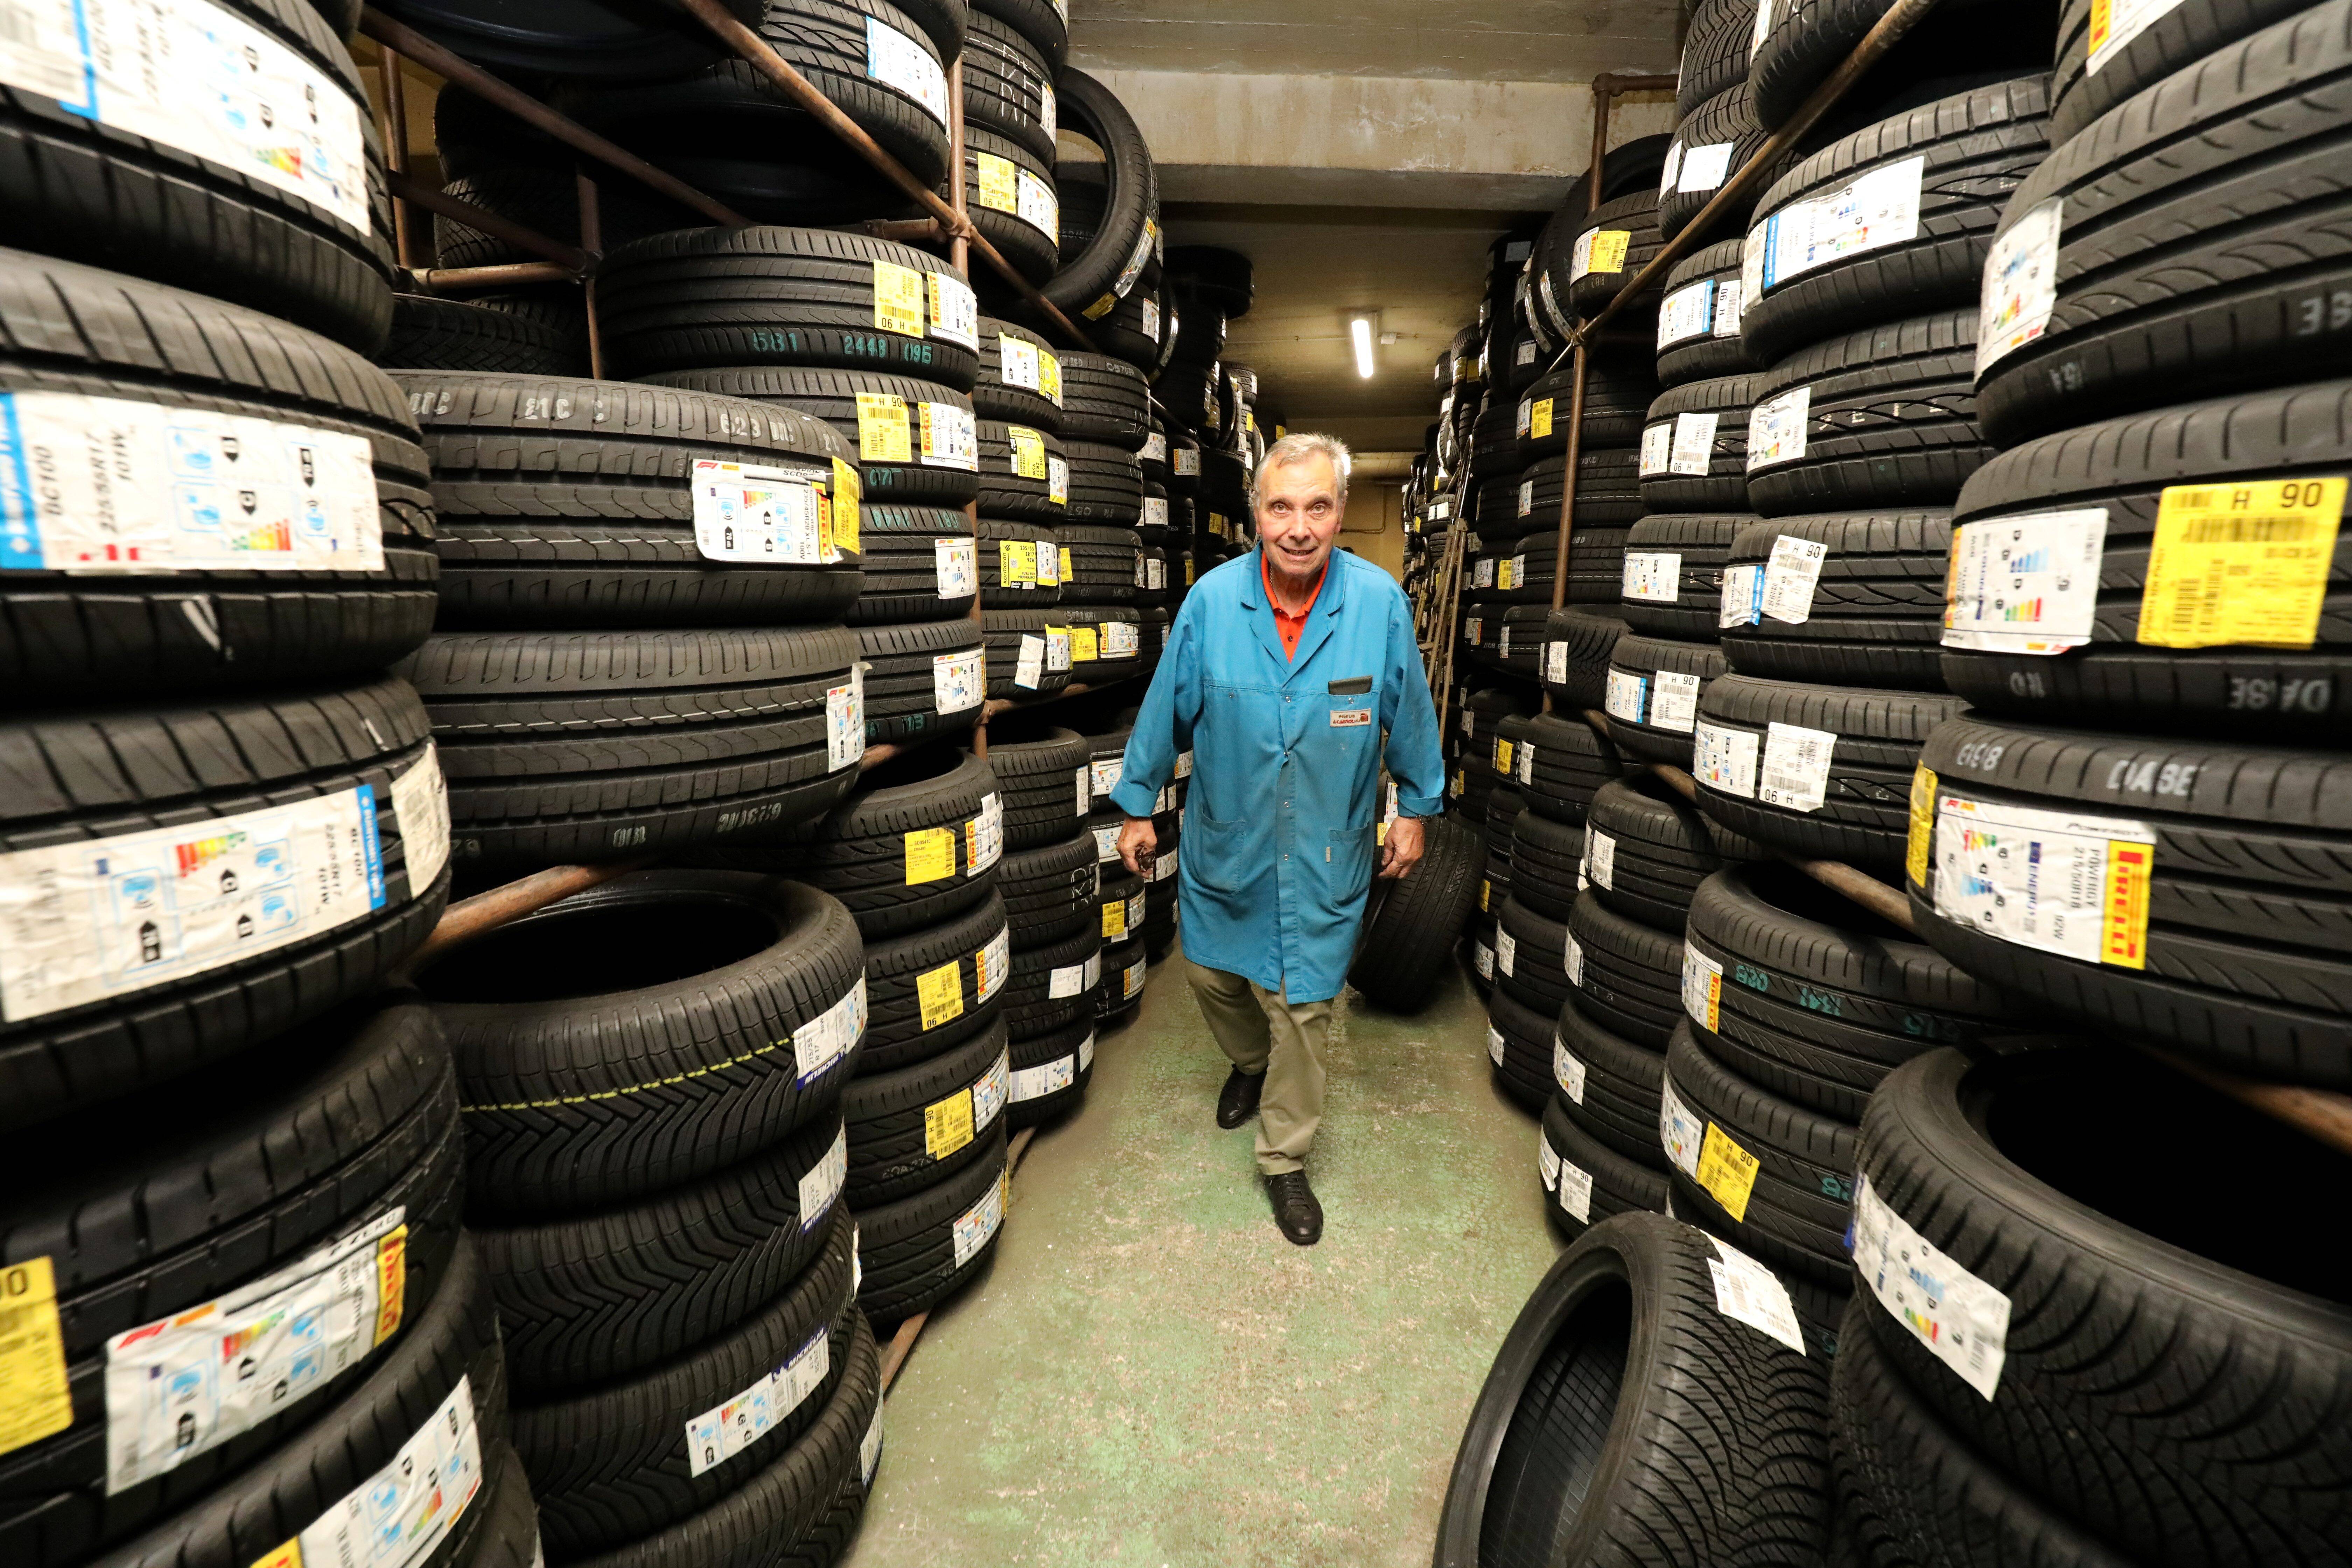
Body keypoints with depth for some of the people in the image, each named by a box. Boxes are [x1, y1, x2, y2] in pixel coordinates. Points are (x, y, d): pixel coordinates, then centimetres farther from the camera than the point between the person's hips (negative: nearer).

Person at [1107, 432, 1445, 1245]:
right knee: (1212, 973, 20)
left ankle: (1285, 1159, 31)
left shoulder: (1379, 601, -14)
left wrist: (1415, 811, 8)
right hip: (1224, 842, 2)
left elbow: (1410, 716, 0)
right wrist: (1138, 805, 4)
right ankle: (1249, 1064, 54)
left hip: (1325, 853, -1)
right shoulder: (1211, 599, -13)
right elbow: (1166, 711, -3)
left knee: (1301, 1006, 7)